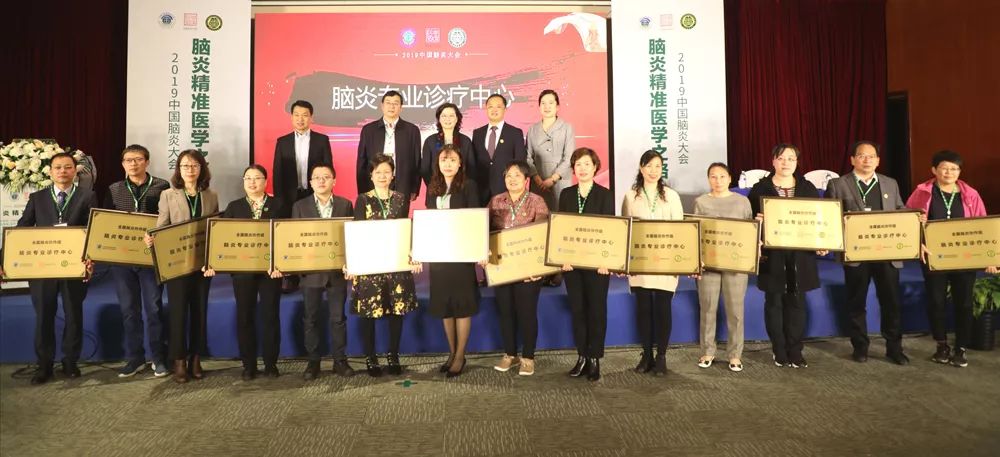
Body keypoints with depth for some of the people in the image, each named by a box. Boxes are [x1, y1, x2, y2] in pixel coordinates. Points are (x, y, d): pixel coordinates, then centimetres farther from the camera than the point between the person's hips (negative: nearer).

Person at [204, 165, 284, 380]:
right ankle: (248, 365, 17)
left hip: (271, 269, -2)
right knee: (244, 317, 6)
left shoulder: (277, 205, 4)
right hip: (242, 270, 2)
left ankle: (271, 363, 16)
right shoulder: (234, 207, 9)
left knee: (271, 316, 4)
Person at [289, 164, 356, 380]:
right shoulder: (300, 206, 4)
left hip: (337, 270, 0)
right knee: (311, 319, 8)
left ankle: (340, 360, 18)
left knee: (338, 318, 7)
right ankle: (313, 361, 20)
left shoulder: (346, 205, 4)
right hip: (311, 270, 0)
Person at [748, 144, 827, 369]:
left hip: (800, 255, 3)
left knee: (797, 302, 7)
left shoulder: (808, 188, 9)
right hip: (772, 255, -2)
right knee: (774, 302, 4)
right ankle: (779, 351, 15)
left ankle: (795, 351, 17)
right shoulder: (760, 189, 0)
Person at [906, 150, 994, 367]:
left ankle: (960, 349, 17)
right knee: (936, 301, 5)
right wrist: (919, 244, -17)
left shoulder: (970, 195, 4)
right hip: (933, 257, -1)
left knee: (963, 303, 5)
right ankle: (942, 345, 20)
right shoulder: (922, 192, 0)